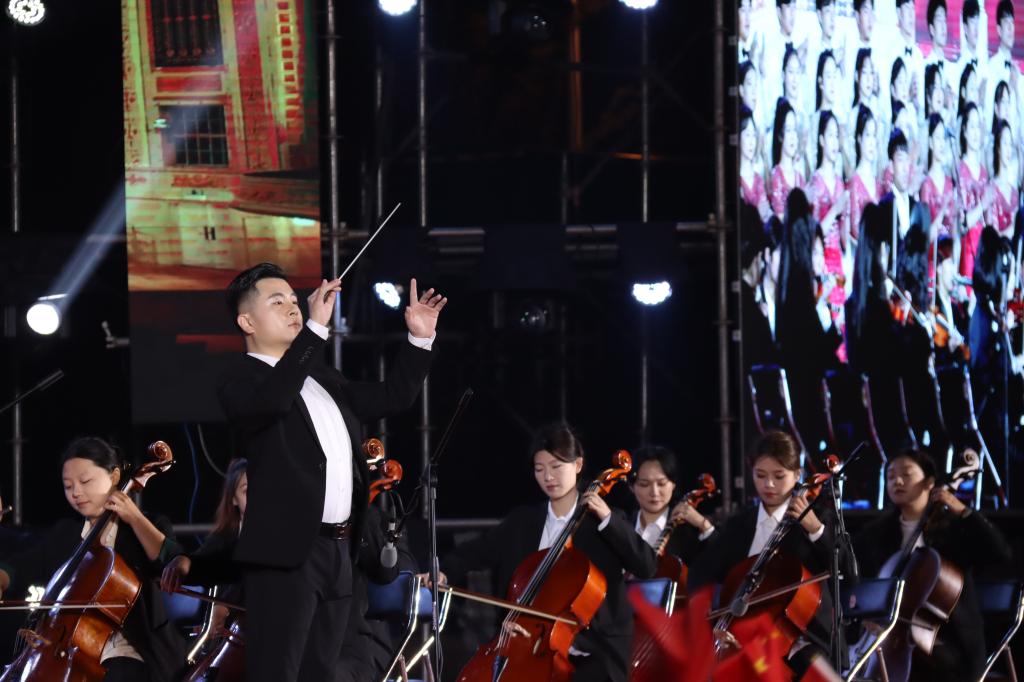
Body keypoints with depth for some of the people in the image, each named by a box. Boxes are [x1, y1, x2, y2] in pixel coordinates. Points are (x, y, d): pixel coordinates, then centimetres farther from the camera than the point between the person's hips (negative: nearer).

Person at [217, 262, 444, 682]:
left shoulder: (322, 379, 20)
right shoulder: (242, 381, -5)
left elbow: (390, 398, 26)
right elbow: (272, 399, -28)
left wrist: (420, 339, 13)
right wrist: (316, 327, -31)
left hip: (338, 551, 8)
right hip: (286, 553, -8)